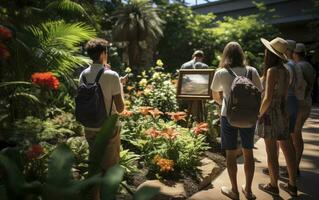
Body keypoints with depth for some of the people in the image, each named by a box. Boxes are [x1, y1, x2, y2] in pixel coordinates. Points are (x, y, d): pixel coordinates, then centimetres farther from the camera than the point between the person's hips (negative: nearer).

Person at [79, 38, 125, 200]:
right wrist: (120, 86, 0)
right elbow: (120, 108, -15)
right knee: (110, 168, 11)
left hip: (90, 128, 6)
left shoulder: (83, 75, 0)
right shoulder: (112, 76, -16)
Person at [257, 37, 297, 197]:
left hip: (270, 114, -7)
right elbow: (284, 93, 8)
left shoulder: (272, 71, -17)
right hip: (283, 114, 8)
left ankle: (273, 186, 19)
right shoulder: (285, 70, 6)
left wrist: (260, 114, -8)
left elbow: (268, 98, -20)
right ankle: (292, 185, 27)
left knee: (271, 152, 5)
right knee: (287, 150, 13)